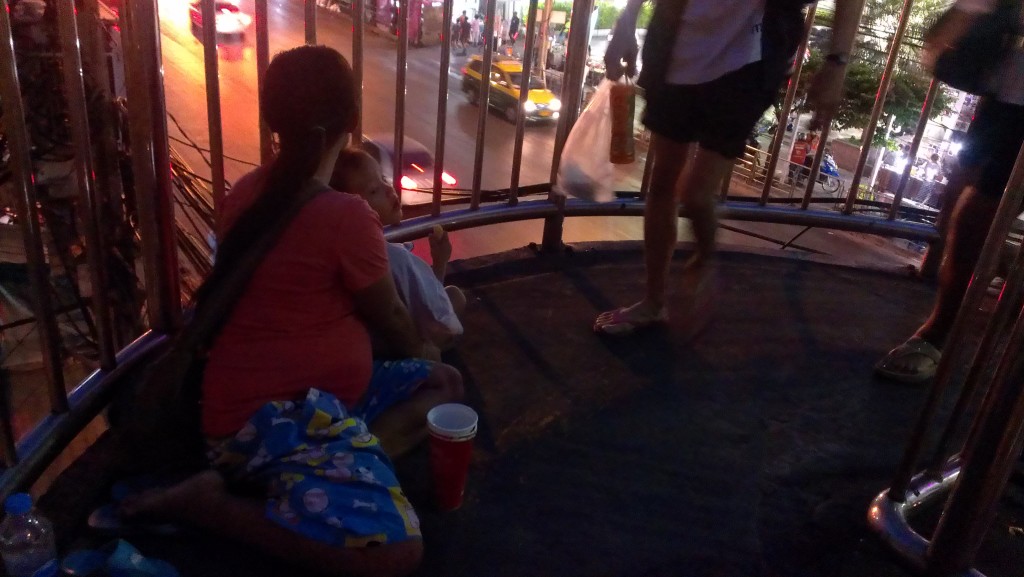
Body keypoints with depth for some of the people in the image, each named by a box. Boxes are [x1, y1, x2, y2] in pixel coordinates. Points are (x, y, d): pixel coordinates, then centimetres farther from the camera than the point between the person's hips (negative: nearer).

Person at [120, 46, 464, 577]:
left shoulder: (249, 191, 4)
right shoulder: (346, 217, -20)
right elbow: (390, 320, -4)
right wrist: (421, 350, 18)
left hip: (304, 393, 10)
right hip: (271, 416, -9)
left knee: (444, 382, 13)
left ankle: (335, 467, -8)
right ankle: (207, 502, -9)